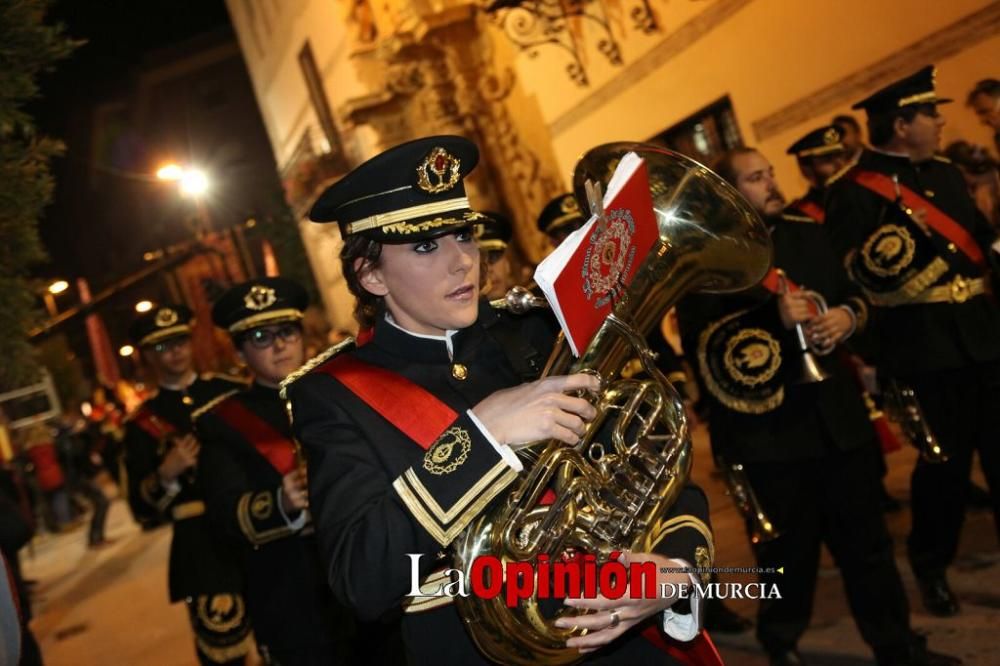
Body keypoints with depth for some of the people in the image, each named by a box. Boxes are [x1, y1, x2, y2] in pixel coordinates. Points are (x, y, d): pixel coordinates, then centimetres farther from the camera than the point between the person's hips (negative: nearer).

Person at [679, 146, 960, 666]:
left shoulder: (807, 233, 11)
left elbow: (851, 294, 18)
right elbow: (700, 342, -15)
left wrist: (848, 316, -6)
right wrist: (771, 317, -25)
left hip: (836, 415, 5)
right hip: (769, 428, -5)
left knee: (867, 539, 13)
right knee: (789, 550, 9)